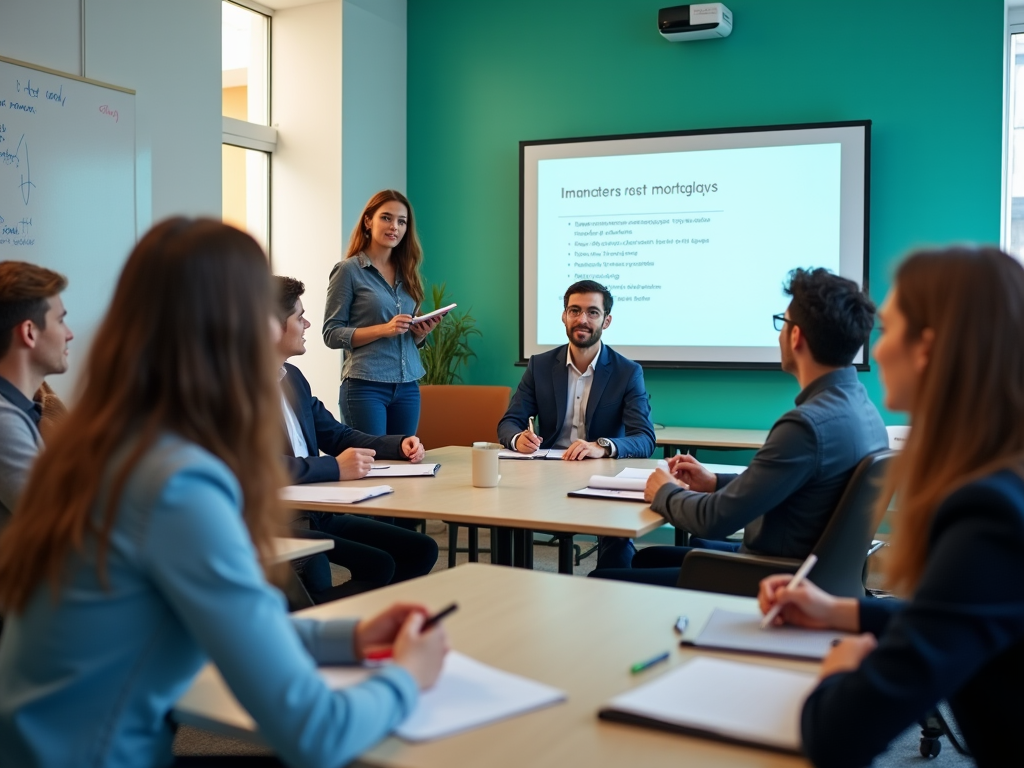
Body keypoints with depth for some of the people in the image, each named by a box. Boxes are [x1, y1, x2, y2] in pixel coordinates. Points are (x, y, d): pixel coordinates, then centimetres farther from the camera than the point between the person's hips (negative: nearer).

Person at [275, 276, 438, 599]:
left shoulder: (293, 377, 15)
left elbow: (336, 435, 24)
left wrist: (399, 445, 11)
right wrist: (335, 468, -25)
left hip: (318, 514, 9)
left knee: (421, 549, 2)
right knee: (378, 565, -24)